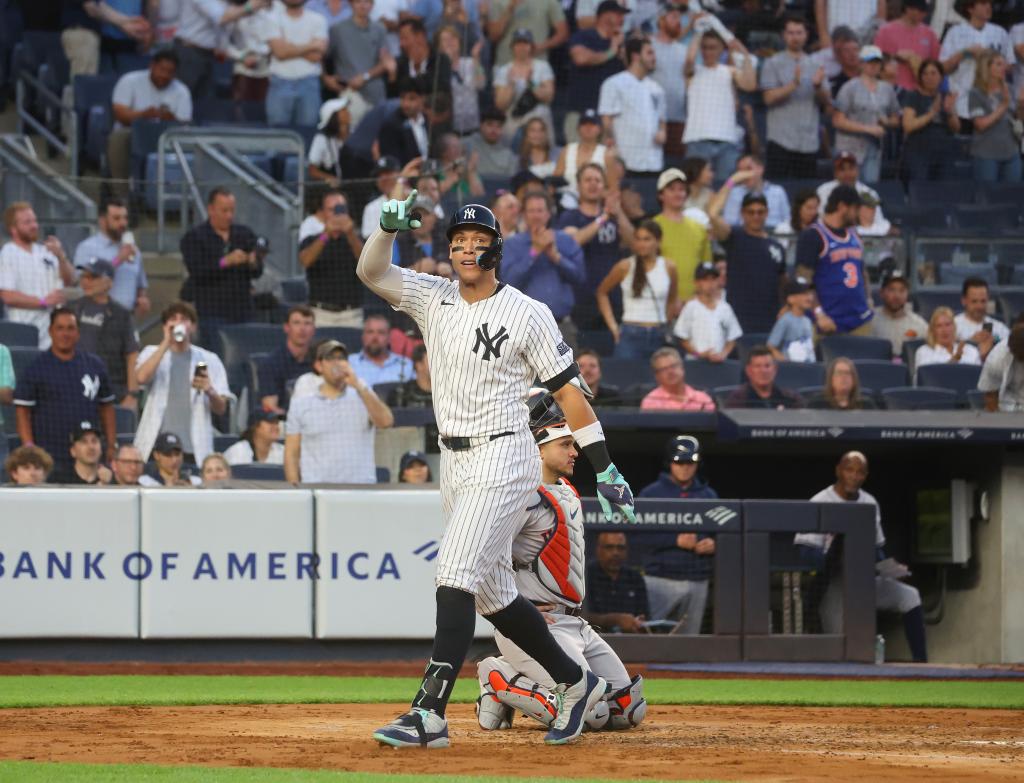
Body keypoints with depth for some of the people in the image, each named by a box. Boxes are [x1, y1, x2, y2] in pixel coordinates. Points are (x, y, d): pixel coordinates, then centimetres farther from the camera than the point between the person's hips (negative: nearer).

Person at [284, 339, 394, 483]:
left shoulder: (364, 396, 11)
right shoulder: (300, 404, 12)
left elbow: (386, 421, -7)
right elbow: (291, 453, 10)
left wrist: (358, 386, -12)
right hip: (316, 487, 0)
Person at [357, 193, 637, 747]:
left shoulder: (527, 313, -6)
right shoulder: (432, 299, 7)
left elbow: (566, 390, -3)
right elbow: (370, 271, -3)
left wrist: (605, 468, -6)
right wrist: (390, 227, -24)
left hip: (502, 459, -7)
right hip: (454, 462, 7)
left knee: (456, 573, -18)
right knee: (491, 592, 11)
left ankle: (430, 713, -24)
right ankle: (575, 683, 27)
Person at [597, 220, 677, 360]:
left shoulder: (668, 268, 4)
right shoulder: (625, 267, -1)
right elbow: (602, 292, 9)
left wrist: (668, 321, 8)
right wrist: (612, 324, 2)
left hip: (658, 336, 2)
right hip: (631, 336, -2)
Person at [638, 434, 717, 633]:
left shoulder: (708, 496, 15)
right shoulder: (651, 493, 2)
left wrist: (713, 544, -6)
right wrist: (676, 540, -18)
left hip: (698, 584, 4)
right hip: (661, 579, -4)